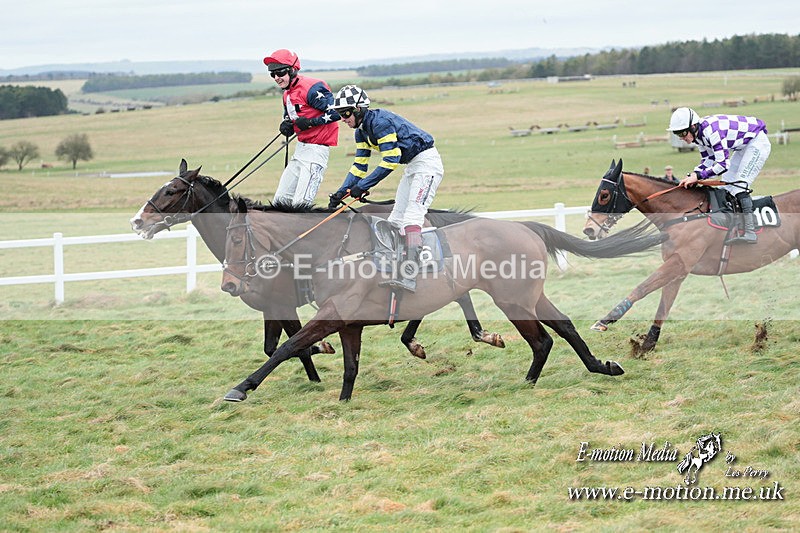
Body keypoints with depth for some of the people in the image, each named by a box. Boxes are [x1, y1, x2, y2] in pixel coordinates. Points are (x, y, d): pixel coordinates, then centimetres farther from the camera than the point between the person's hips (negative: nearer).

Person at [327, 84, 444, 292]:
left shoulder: (380, 122, -22)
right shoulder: (361, 130, 8)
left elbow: (390, 161, -26)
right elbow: (359, 165, 11)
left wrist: (362, 186, -24)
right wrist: (342, 192, 0)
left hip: (427, 161, -11)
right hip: (412, 166, 11)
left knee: (412, 216, -21)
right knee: (396, 219, 9)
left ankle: (409, 277, -30)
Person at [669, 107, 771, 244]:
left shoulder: (711, 130, -32)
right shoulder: (699, 133, -3)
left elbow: (723, 164, -33)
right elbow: (708, 160, 5)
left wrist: (698, 175, -28)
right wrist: (693, 175, -11)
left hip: (757, 142, -10)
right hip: (743, 147, 10)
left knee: (739, 185, -18)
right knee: (726, 185, 7)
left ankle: (750, 233, -22)